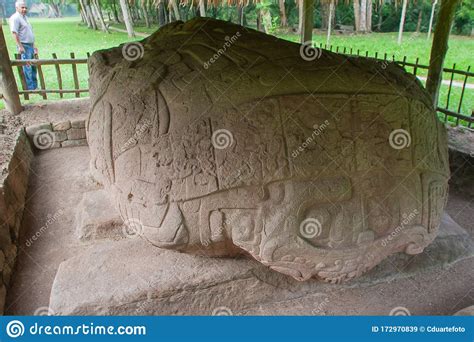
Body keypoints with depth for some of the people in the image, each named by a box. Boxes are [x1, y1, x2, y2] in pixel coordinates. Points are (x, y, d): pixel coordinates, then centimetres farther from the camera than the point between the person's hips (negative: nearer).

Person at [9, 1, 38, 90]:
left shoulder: (25, 17, 20)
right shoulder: (15, 18, -9)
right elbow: (14, 33, -17)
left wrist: (34, 46, 23)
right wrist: (20, 46, -23)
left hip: (30, 45, 9)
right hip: (24, 46, -9)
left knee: (33, 67, 12)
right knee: (27, 67, -8)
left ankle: (35, 87, 19)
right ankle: (30, 88, -6)